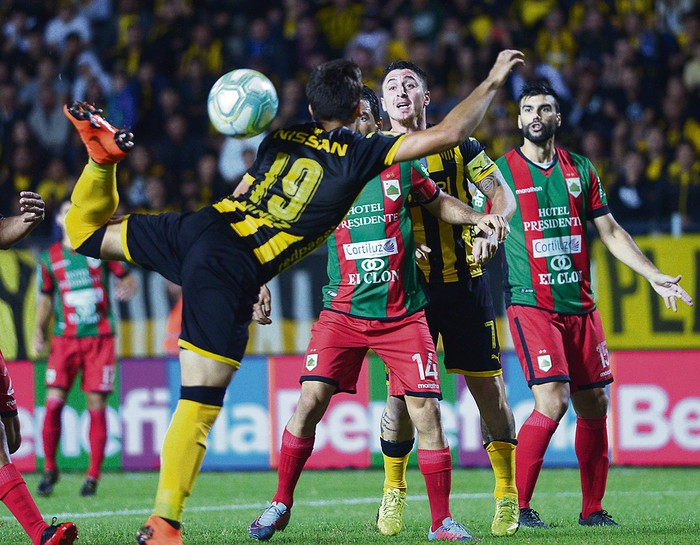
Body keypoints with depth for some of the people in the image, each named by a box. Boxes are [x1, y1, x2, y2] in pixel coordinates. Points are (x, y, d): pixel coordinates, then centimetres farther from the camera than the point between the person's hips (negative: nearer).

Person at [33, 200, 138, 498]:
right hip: (64, 338, 1)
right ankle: (49, 469, 6)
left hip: (99, 337, -1)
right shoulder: (50, 257, 8)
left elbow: (127, 279, 9)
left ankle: (93, 476, 4)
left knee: (97, 405, -4)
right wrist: (39, 333, 9)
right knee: (53, 402, -9)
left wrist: (127, 289, -13)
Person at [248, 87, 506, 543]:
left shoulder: (401, 167, 4)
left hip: (403, 314, 0)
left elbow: (440, 204, 20)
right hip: (343, 312, 0)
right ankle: (281, 505, 4)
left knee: (426, 410, -7)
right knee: (310, 400, -12)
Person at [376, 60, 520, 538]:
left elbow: (503, 196, 0)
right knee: (402, 391, -5)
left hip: (464, 283, 0)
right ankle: (394, 494, 11)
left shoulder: (459, 147, 3)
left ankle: (508, 496, 10)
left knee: (488, 387, -1)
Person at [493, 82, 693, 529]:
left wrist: (653, 274, 9)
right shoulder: (501, 170, 1)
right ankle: (518, 505, -7)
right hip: (532, 305, -5)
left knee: (594, 406, 4)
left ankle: (593, 508, 16)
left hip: (580, 306, 5)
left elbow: (610, 231, 15)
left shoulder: (581, 170, 11)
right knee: (552, 402, -18)